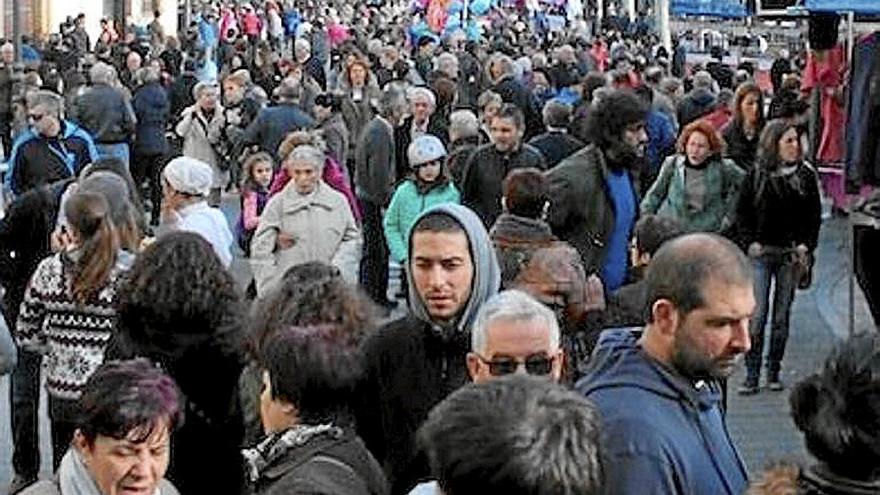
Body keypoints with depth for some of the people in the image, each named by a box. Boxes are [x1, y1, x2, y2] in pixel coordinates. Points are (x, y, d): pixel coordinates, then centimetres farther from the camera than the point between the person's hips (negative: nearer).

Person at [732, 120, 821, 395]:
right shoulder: (756, 176, 0)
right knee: (757, 315, -7)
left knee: (782, 315, 7)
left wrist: (806, 246, -2)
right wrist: (749, 243, -7)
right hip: (761, 253, -2)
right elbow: (741, 213, 4)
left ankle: (774, 372, 16)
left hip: (791, 254, 2)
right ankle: (751, 375, -3)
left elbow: (814, 216, 10)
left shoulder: (806, 176, 6)